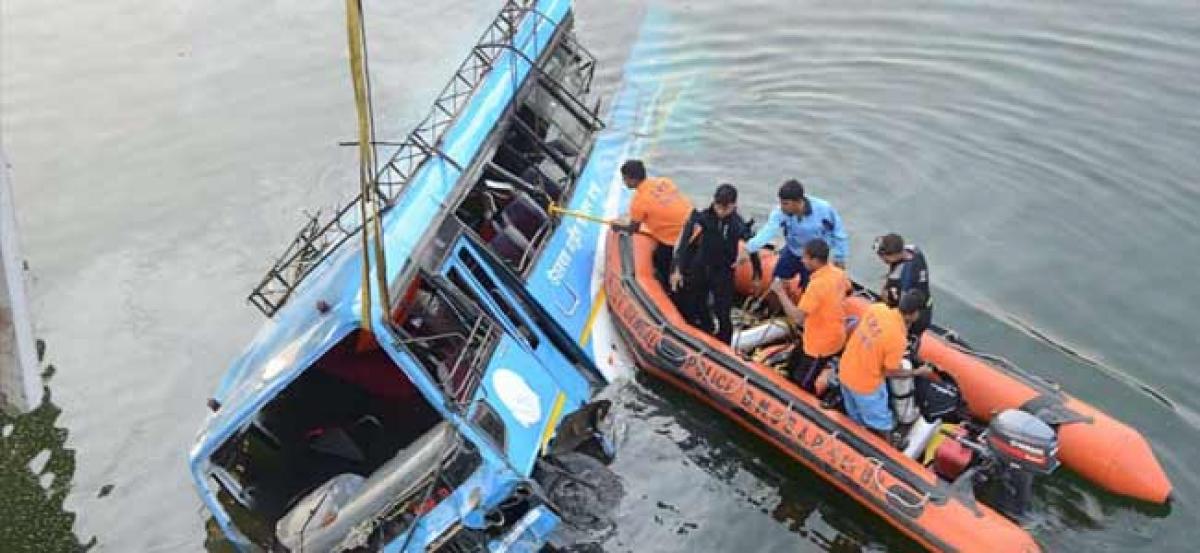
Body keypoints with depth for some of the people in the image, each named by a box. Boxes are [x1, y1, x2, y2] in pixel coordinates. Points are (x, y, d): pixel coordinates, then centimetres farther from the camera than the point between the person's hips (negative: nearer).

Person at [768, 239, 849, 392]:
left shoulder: (817, 285, -34)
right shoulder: (838, 272, -7)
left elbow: (797, 317, -35)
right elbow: (847, 289, 17)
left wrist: (780, 292, -27)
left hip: (822, 343, -9)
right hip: (833, 333, 9)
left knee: (803, 383, 7)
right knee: (793, 365, 25)